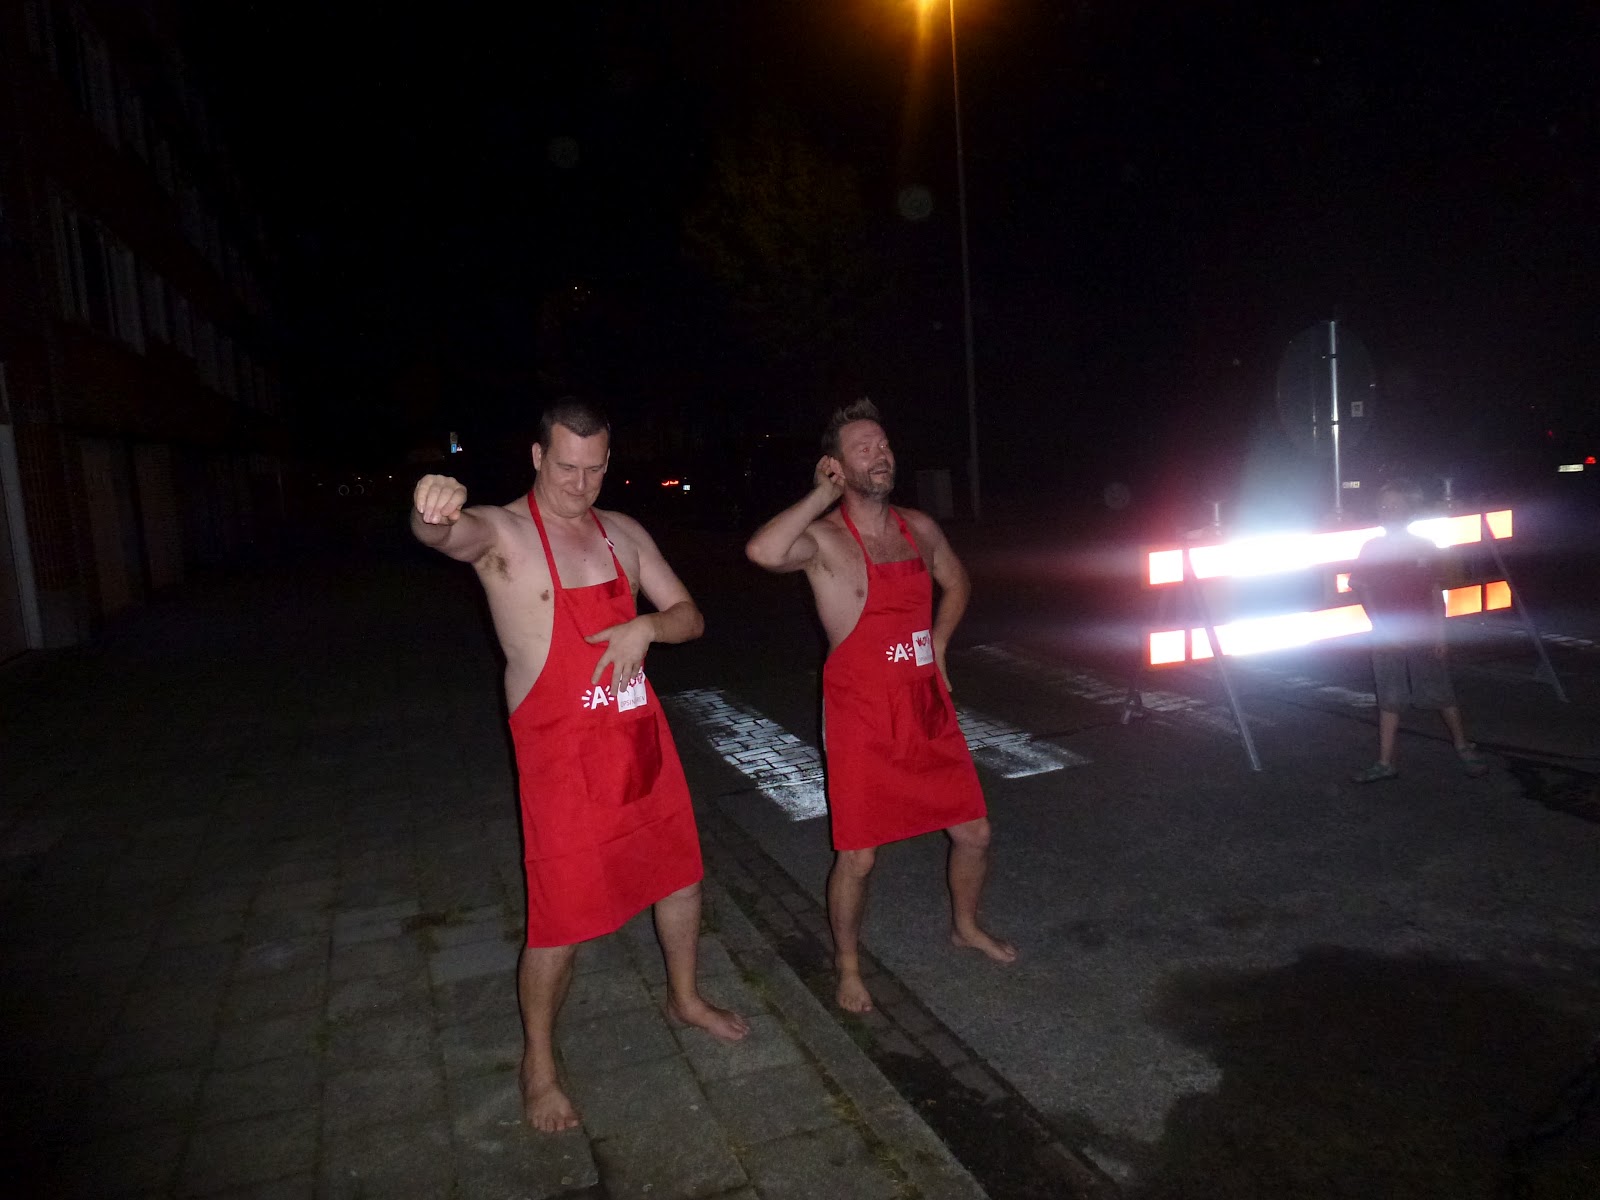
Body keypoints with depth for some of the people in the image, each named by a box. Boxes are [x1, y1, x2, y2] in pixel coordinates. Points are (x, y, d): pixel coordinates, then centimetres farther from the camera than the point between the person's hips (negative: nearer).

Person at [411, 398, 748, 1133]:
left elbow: (689, 618, 8)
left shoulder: (623, 534, 6)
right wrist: (432, 511, -60)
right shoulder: (500, 533, -11)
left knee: (680, 873, 18)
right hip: (560, 753, -6)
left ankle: (684, 997, 45)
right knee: (560, 918, -1)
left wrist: (646, 626, -15)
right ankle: (538, 1061, 26)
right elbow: (443, 534, -36)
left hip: (641, 738, 6)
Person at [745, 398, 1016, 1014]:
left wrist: (937, 642, 10)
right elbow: (764, 551, -38)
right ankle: (848, 965, 30)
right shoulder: (824, 538, -14)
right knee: (858, 856, 3)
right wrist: (824, 495, -24)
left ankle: (965, 925, 44)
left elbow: (955, 581, 24)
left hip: (929, 711, 6)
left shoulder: (919, 528, 4)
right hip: (862, 721, -6)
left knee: (974, 831, 14)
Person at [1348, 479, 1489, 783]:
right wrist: (1381, 627, -10)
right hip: (1387, 639, 1)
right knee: (1389, 701, 6)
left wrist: (1440, 635, -2)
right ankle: (1385, 763, 10)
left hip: (1424, 637, -1)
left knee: (1443, 695, 7)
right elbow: (1362, 590, -1)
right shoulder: (1371, 548, 0)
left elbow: (1436, 594, 1)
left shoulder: (1425, 548, -1)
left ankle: (1463, 747, 28)